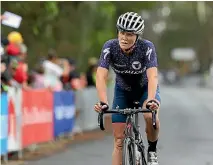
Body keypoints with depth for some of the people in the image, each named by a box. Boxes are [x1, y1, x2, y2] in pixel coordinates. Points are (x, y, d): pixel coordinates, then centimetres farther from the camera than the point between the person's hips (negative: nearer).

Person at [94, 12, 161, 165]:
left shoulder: (147, 47, -30)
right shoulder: (110, 47, -27)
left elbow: (152, 76, -40)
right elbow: (101, 76, -34)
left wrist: (151, 100, -57)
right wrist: (103, 102, -49)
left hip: (145, 89, -2)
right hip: (123, 91, 2)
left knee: (151, 116, -33)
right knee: (119, 140, -6)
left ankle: (152, 151, -5)